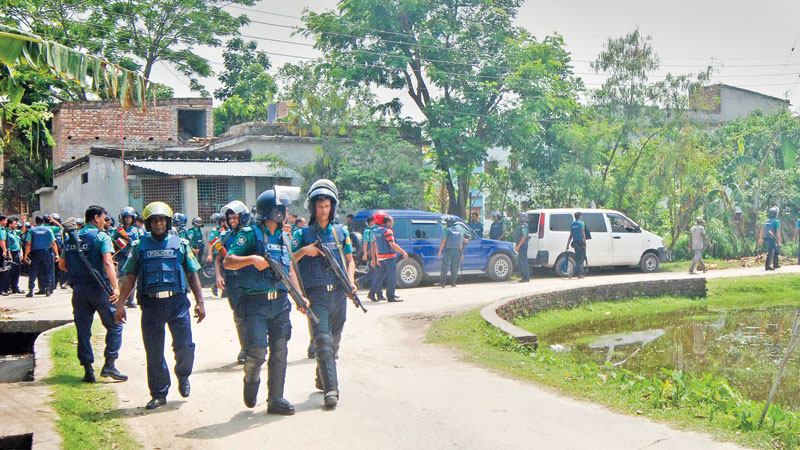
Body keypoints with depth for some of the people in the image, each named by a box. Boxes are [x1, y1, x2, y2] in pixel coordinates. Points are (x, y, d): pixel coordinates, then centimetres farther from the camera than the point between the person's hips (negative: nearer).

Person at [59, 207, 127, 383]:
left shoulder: (72, 238, 12)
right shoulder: (101, 237, -5)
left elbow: (62, 265, 18)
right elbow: (108, 262, -20)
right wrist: (115, 287, -26)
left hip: (78, 288, 5)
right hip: (98, 288, -5)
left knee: (83, 330, 10)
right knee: (114, 325, 6)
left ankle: (88, 370, 9)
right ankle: (109, 365, -2)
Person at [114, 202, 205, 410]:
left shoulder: (180, 244, 8)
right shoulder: (140, 247, 10)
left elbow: (193, 275, 10)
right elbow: (129, 278, 9)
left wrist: (199, 302, 3)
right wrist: (120, 304, 1)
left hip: (177, 301, -1)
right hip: (151, 304, 1)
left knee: (184, 346, -8)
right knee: (154, 352, 5)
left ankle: (183, 376, 22)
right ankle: (159, 393, 17)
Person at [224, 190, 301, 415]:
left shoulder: (283, 237, 15)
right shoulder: (251, 234, -5)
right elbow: (227, 262, -10)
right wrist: (252, 258, -24)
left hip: (280, 302, 6)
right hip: (255, 303, -6)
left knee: (279, 352, 4)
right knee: (257, 351, -11)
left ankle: (276, 399, 12)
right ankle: (251, 380, 21)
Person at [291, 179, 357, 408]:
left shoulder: (341, 232, 12)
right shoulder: (302, 234, 3)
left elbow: (350, 260, 19)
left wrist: (351, 281, 3)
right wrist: (303, 251, -16)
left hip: (339, 294, 4)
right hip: (315, 295, -4)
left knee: (334, 342, 13)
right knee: (323, 341, -15)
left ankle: (321, 379, 33)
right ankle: (331, 389, -18)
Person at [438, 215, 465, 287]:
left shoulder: (447, 230, -8)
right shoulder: (459, 230, 11)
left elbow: (444, 241, -10)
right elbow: (460, 243, 12)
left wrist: (440, 251, -6)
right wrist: (460, 252, 16)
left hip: (448, 250, -5)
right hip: (456, 251, 5)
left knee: (445, 266, -2)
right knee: (454, 267, 7)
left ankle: (443, 282, -4)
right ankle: (453, 283, 6)